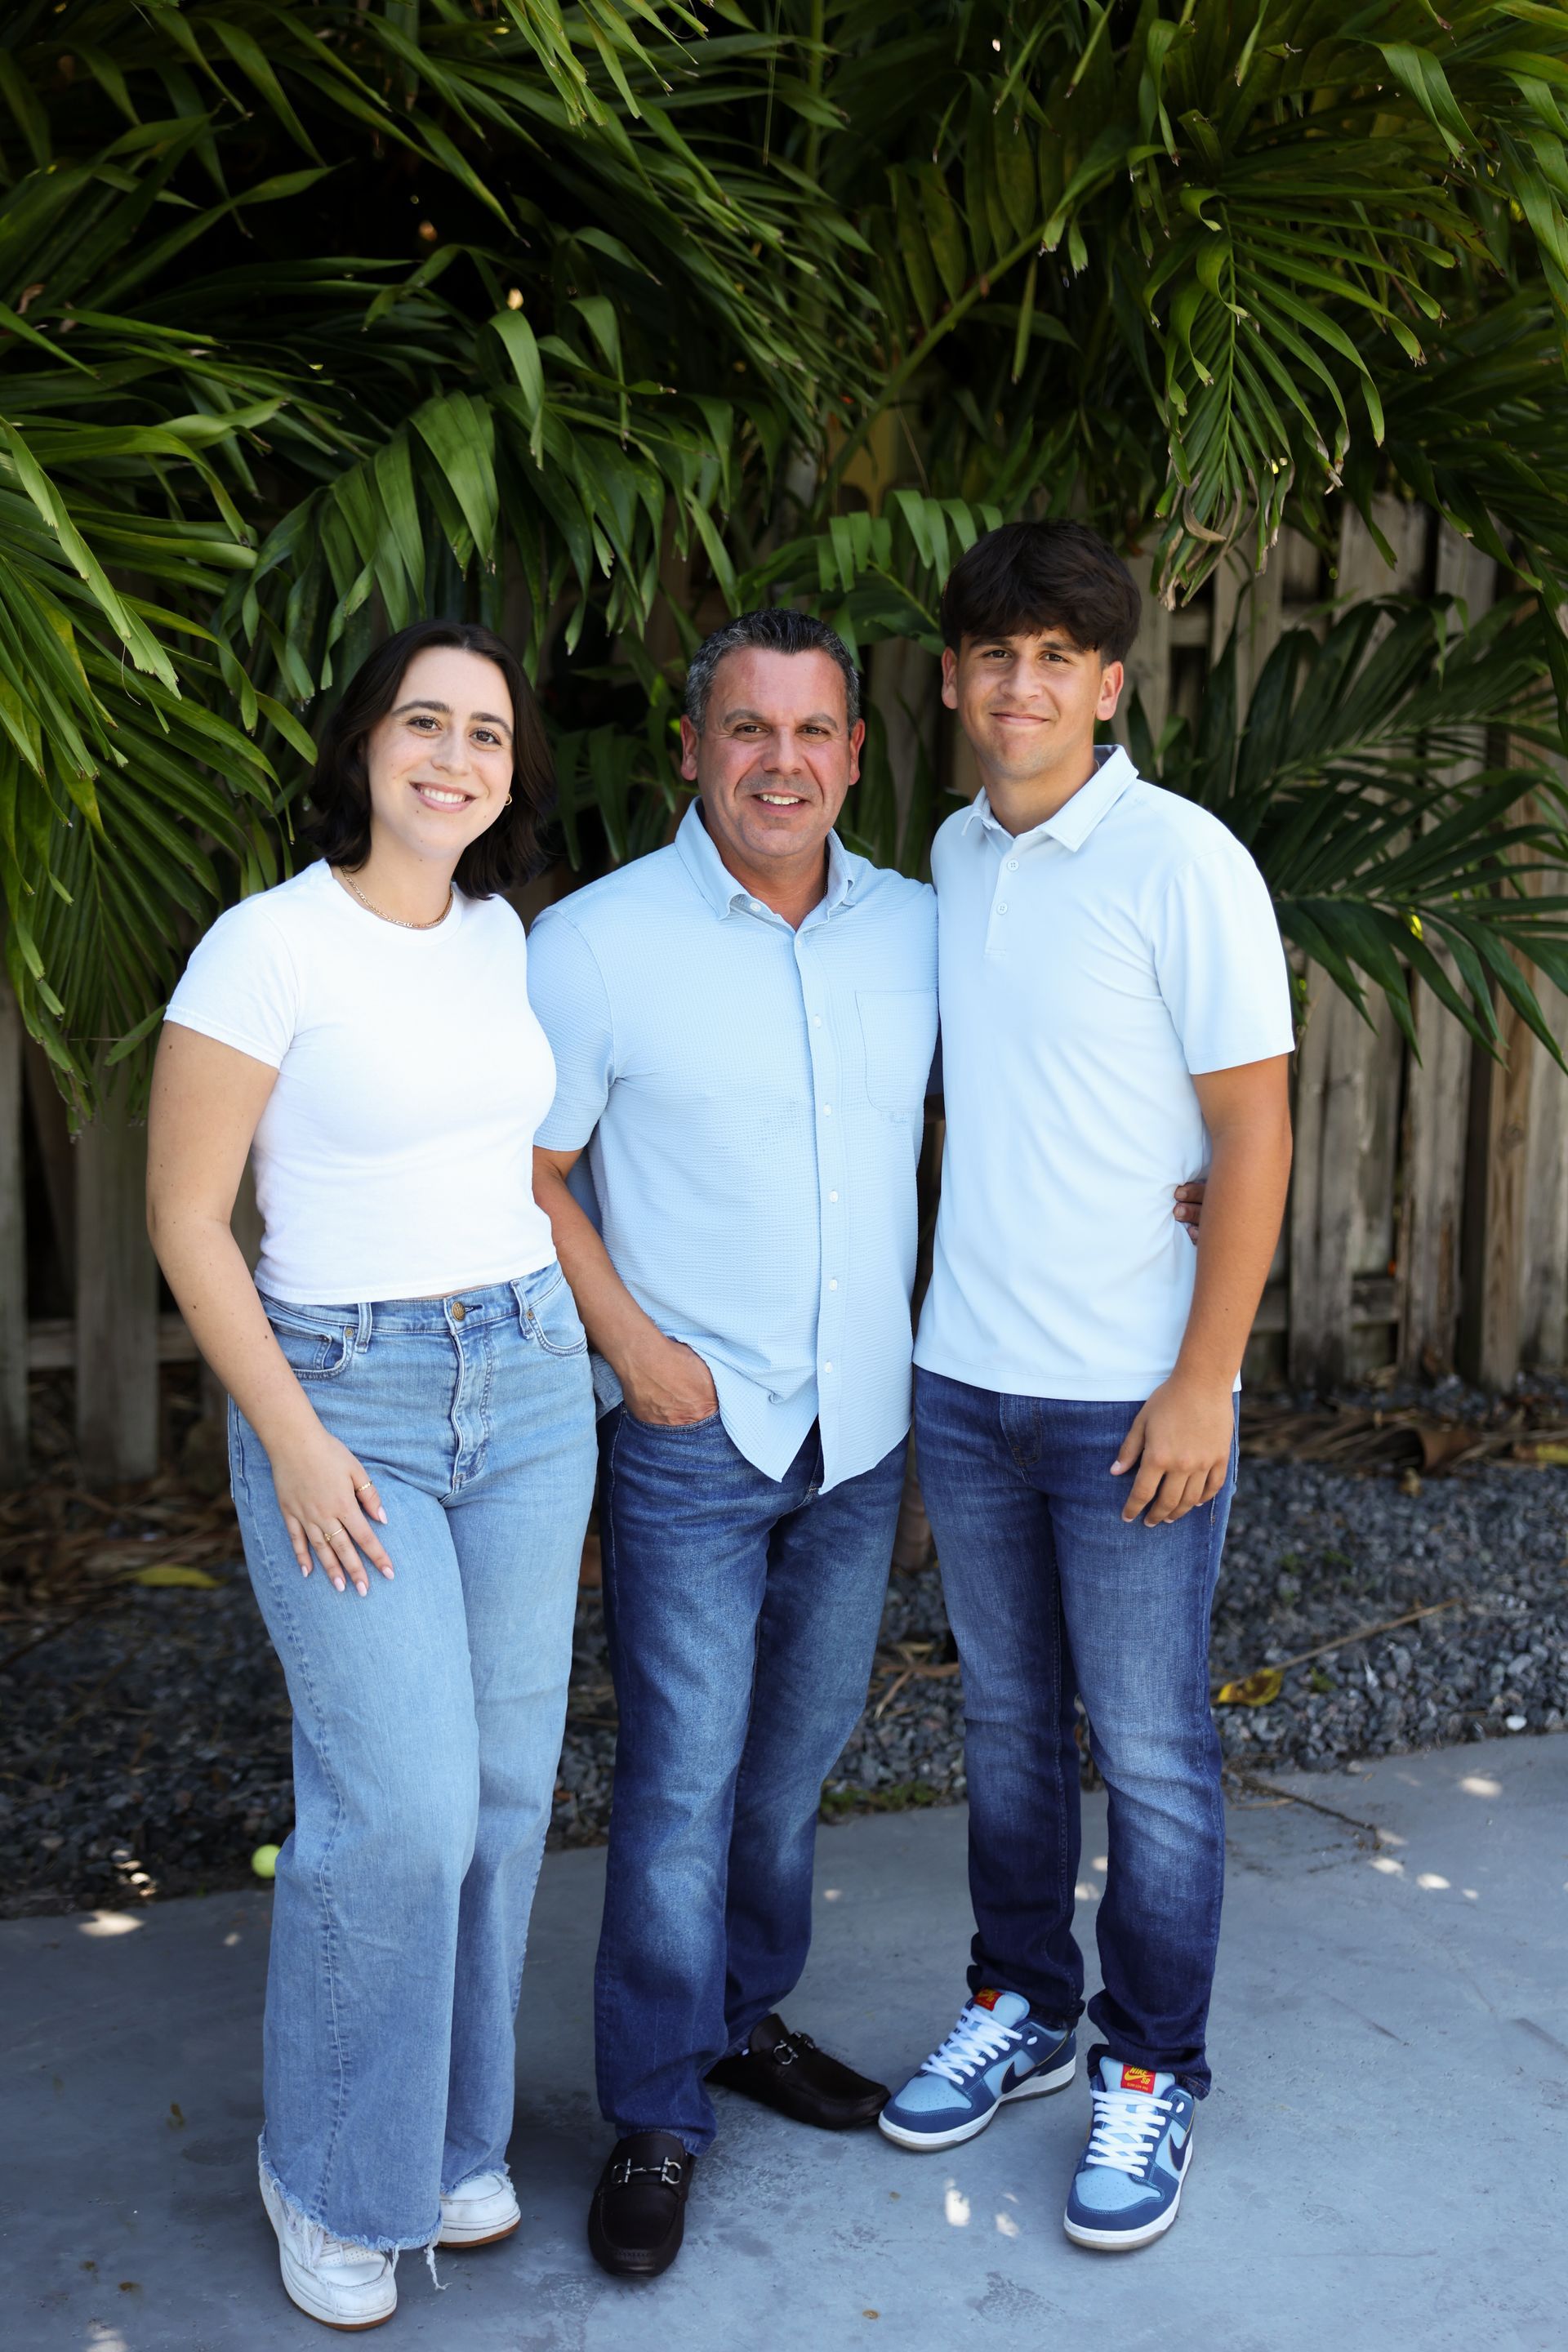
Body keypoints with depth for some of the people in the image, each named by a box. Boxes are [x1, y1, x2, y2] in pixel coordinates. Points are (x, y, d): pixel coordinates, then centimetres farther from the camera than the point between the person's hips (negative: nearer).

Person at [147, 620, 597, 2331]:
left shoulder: (499, 938, 7)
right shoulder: (270, 943, -11)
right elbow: (185, 1218, -9)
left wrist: (577, 1353, 16)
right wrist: (294, 1443, -12)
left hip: (528, 1380, 6)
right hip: (342, 1392, -6)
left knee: (503, 1784, 9)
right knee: (400, 1807, -8)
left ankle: (452, 2133, 29)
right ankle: (334, 2180, 17)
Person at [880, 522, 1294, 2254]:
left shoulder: (1180, 864, -11)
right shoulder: (951, 856, 8)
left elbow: (1253, 1134, -12)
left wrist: (1204, 1386, -15)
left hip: (1130, 1394, -5)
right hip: (963, 1379, 6)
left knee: (1148, 1749, 6)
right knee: (1008, 1720, 17)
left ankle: (1151, 2072, 23)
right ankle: (1020, 2007, 35)